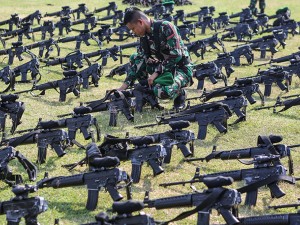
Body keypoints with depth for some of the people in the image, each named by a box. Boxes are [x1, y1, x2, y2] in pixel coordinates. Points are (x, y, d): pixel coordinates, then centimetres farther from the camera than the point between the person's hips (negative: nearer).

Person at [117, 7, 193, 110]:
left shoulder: (165, 27, -20)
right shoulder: (144, 36, 3)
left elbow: (176, 55, -25)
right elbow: (141, 61, 1)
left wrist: (156, 73, -21)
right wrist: (124, 86, -6)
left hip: (181, 68, -8)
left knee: (160, 91, -34)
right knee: (134, 59, 3)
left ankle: (179, 93, -1)